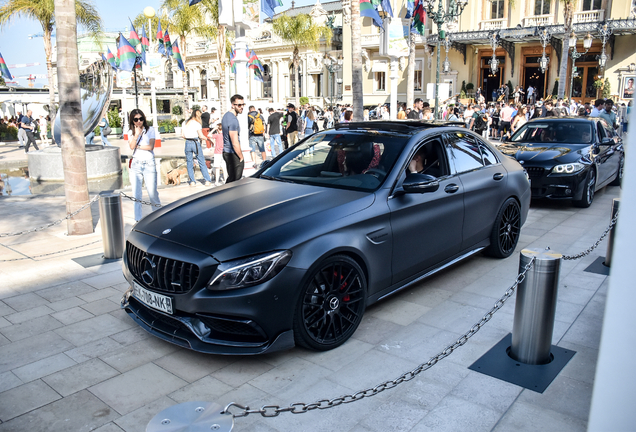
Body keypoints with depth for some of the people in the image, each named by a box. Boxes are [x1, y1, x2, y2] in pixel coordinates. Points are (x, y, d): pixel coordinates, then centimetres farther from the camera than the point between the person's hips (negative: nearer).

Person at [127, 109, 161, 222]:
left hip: (149, 164, -2)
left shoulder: (150, 130, 3)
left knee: (152, 192, -3)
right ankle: (138, 219, 10)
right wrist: (136, 134, -17)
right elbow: (131, 146, -7)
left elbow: (150, 147, -8)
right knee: (136, 194, 2)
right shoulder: (131, 133, 9)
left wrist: (137, 146, -3)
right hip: (136, 165, 2)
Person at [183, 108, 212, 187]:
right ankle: (207, 180, 3)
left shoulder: (186, 123, 7)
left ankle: (192, 181, 9)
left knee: (189, 163, 10)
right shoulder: (197, 123, -7)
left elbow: (182, 135, 7)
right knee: (202, 162, 3)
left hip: (188, 143, 4)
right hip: (196, 143, -4)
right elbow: (201, 136, -9)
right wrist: (205, 138, 9)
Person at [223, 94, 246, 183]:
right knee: (236, 180, -4)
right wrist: (241, 157, -11)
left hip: (226, 152, 10)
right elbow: (235, 143, -22)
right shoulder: (233, 119, -20)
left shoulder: (226, 115, 12)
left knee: (230, 178, 16)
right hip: (233, 154, -10)